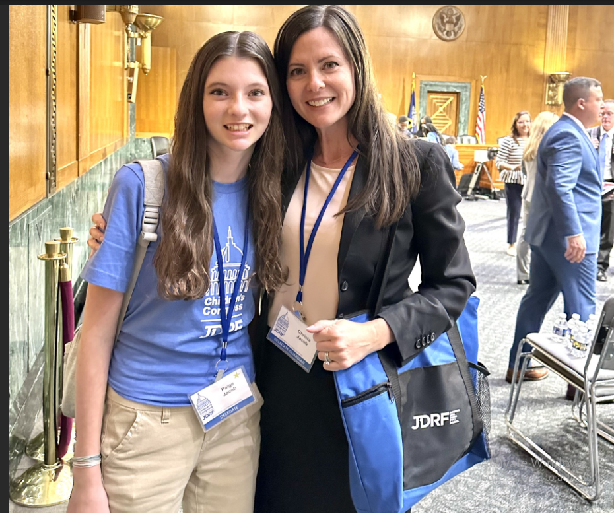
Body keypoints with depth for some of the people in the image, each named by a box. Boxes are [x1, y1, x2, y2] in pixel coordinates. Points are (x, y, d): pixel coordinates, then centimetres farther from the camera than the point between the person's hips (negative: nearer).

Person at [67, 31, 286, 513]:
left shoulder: (269, 193, -1)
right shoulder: (142, 184, -13)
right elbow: (97, 332, -11)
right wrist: (87, 470, -10)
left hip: (238, 417, 4)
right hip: (148, 419, -3)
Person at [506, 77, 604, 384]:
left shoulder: (565, 131, 15)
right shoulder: (569, 135, -17)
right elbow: (559, 187, -28)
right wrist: (574, 233, -32)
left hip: (547, 233, 10)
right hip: (568, 238, -10)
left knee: (537, 299, 15)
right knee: (581, 309, -1)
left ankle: (518, 364, 23)